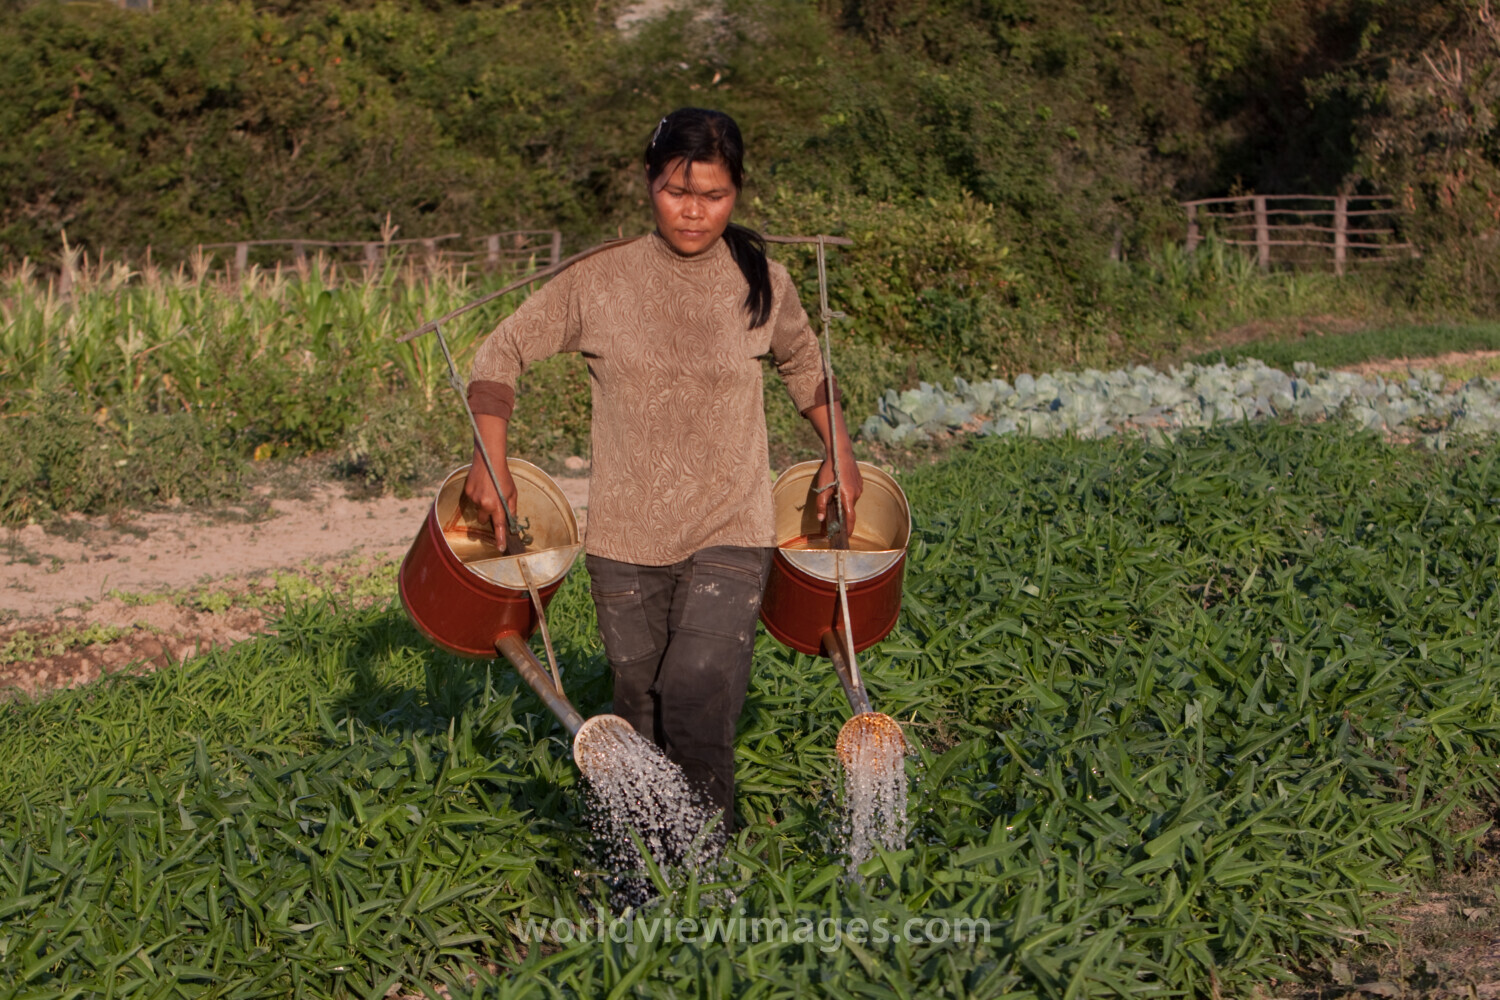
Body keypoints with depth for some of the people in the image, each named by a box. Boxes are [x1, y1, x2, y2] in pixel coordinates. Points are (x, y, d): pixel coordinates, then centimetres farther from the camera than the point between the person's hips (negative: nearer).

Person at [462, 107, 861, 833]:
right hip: (625, 537, 1)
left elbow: (805, 367, 19)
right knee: (640, 707, 10)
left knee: (698, 699, -18)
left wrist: (839, 454, 10)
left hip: (729, 534, -1)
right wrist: (490, 463, -6)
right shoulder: (600, 280, -4)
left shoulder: (762, 284, 0)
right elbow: (502, 352, 4)